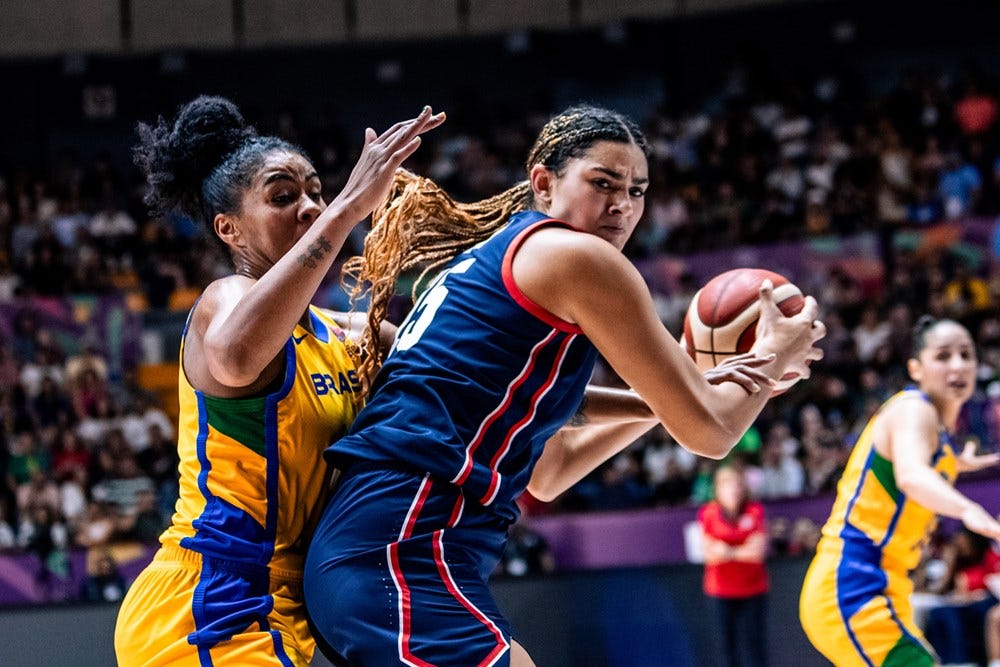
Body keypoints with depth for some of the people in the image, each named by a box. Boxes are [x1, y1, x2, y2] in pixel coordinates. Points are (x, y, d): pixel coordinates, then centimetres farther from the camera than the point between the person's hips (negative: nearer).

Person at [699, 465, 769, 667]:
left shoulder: (755, 512, -4)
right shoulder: (708, 514, -5)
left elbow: (759, 552, -10)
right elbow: (709, 554, -8)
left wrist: (730, 552, -20)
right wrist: (744, 551, -19)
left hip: (753, 588, 0)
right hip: (722, 589, 0)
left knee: (755, 641, -1)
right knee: (728, 642, 3)